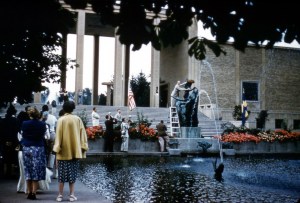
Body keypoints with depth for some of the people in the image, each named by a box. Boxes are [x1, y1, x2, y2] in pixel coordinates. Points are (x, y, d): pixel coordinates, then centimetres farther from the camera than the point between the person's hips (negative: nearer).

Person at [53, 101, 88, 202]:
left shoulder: (61, 120, -7)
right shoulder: (78, 119, 0)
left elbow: (58, 136, -8)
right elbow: (82, 134, 0)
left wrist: (57, 149, -6)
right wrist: (83, 148, 4)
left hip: (64, 151, -2)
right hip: (75, 151, 2)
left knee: (62, 173, 6)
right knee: (72, 173, 8)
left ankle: (60, 195, 9)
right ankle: (72, 195, 7)